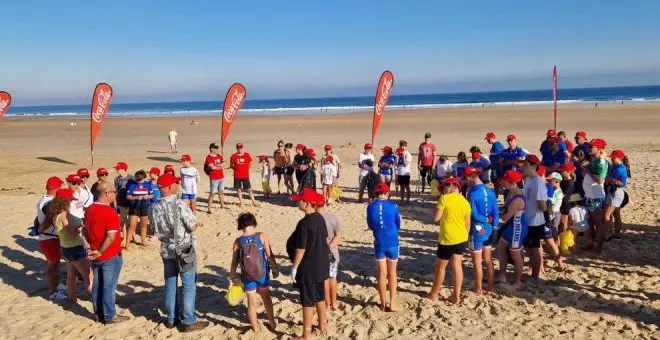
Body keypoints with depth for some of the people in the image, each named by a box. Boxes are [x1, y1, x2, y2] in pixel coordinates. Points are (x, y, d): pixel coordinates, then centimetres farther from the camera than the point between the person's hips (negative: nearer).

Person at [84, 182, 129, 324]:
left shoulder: (89, 209, 4)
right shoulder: (110, 212, -22)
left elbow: (85, 231, 14)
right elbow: (111, 237, -27)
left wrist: (93, 247, 13)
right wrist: (100, 252, -16)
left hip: (95, 256, 8)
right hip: (110, 256, -8)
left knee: (97, 285, 16)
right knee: (109, 286, 3)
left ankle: (99, 314, 27)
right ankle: (109, 316, 14)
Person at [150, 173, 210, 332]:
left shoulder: (154, 208, -1)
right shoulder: (179, 204, -20)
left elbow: (156, 229, 9)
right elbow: (193, 227, -18)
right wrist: (192, 222, 2)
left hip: (166, 251, 6)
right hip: (185, 250, -6)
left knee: (170, 285, 16)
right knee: (189, 286, 4)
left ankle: (171, 319, 26)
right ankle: (189, 321, 10)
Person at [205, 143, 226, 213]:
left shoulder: (219, 156, 11)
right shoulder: (209, 158, -11)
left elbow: (223, 164, 3)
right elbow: (212, 167, -21)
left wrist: (217, 165, -15)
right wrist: (220, 166, -7)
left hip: (221, 177, 7)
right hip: (214, 178, -7)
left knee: (221, 192, 18)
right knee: (212, 193, -6)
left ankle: (222, 205, 32)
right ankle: (209, 209, -3)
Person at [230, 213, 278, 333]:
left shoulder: (238, 242, -11)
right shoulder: (262, 236, -14)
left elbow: (234, 262, -5)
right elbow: (270, 255, -11)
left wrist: (232, 276, 9)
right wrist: (275, 268, 4)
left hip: (247, 277, 0)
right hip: (262, 274, 1)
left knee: (252, 302, 15)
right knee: (266, 297, 24)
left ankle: (255, 327, 29)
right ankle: (272, 323, 35)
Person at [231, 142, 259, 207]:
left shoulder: (247, 155, 1)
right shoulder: (233, 156, -1)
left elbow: (250, 163, 13)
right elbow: (231, 165, 9)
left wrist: (247, 169, 6)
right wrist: (236, 169, -2)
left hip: (246, 175, 0)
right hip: (237, 176, 0)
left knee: (249, 189, 0)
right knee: (239, 190, 7)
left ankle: (254, 202, 4)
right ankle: (241, 203, 18)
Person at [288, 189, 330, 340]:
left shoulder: (304, 223, -23)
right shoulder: (320, 219, 2)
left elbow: (301, 249, -21)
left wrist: (294, 267, -12)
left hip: (308, 268, -8)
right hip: (321, 265, 8)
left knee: (308, 301, 4)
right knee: (320, 297, 21)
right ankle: (322, 325, 36)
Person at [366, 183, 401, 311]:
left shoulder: (371, 207, -5)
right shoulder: (393, 206, -7)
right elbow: (398, 225, 5)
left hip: (379, 243, 1)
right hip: (392, 242, -1)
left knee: (382, 273, 11)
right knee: (392, 273, 13)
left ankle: (383, 304, 16)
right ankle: (392, 303, 14)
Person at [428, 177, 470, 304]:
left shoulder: (444, 199, -13)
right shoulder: (465, 202, 3)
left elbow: (436, 218, -14)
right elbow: (468, 224, 6)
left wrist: (439, 207, 2)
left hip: (447, 239, -5)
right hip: (461, 239, 5)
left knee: (440, 267, 10)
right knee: (457, 266, 11)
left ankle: (434, 294, 23)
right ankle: (456, 296, 15)